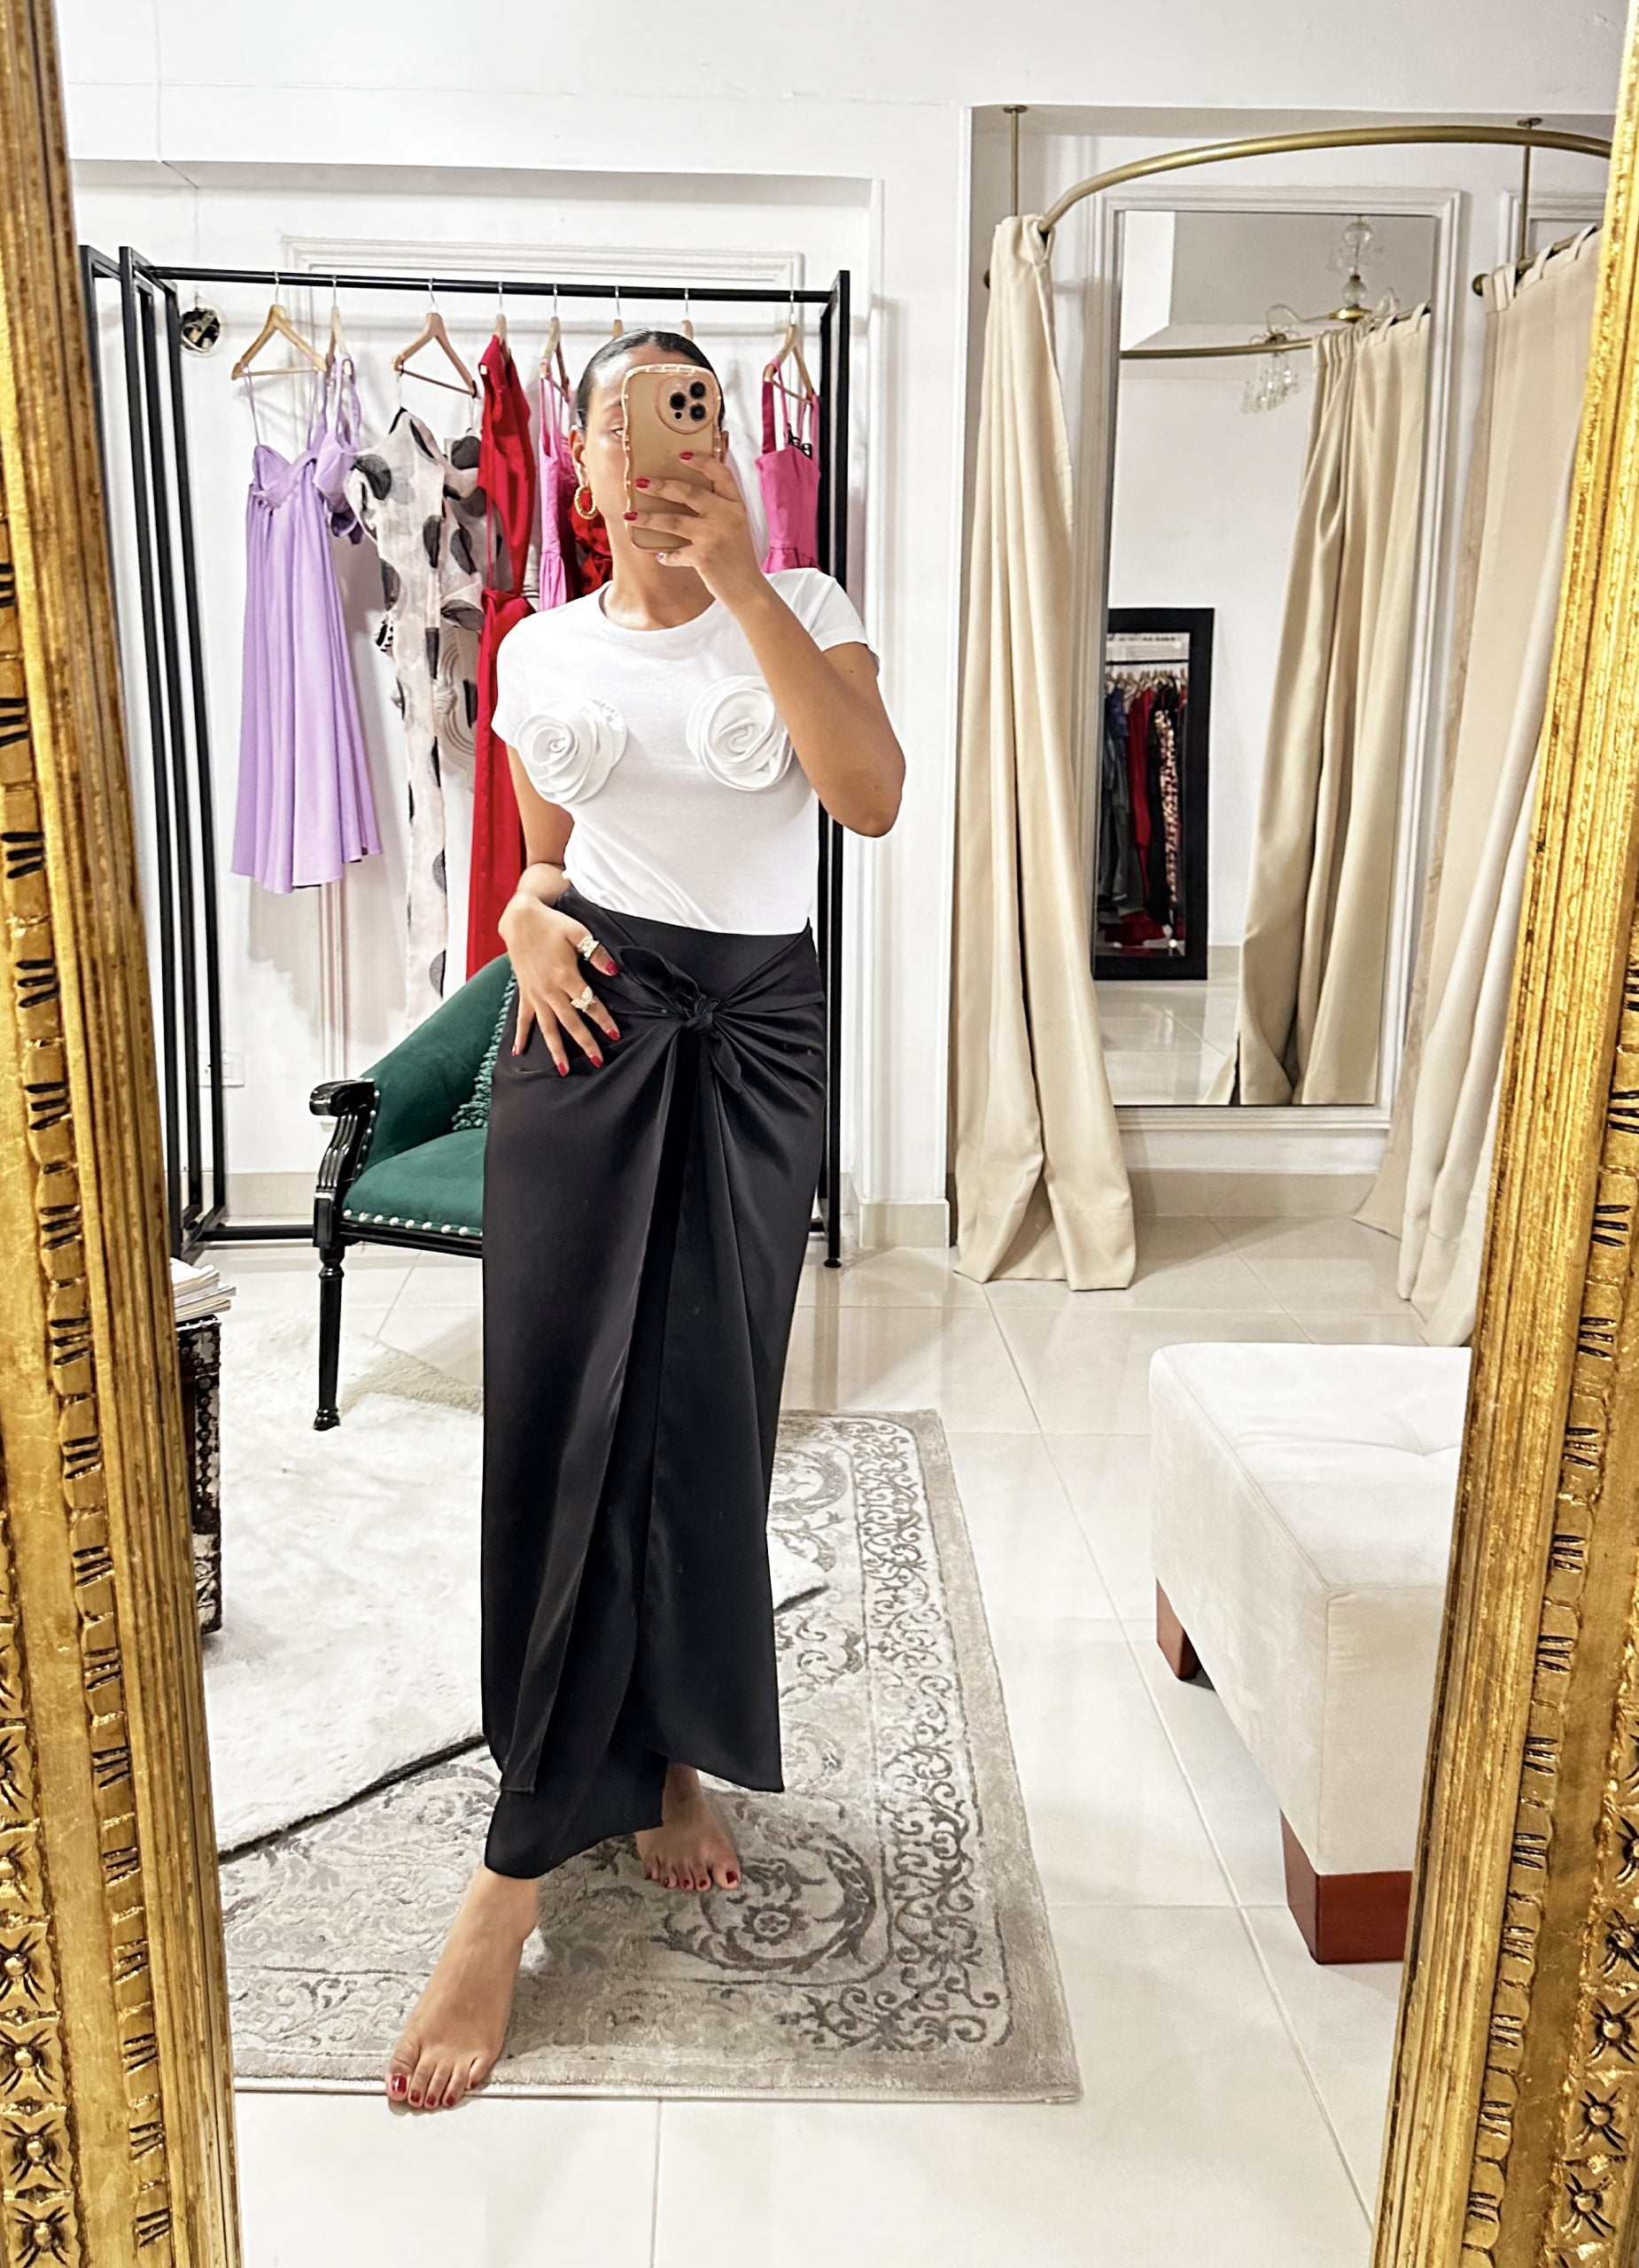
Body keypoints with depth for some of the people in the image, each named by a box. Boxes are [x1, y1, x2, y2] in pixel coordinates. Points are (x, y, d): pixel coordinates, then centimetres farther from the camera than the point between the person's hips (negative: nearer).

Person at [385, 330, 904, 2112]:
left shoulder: (801, 606, 4)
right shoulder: (540, 653, 10)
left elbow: (873, 796, -14)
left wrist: (740, 577, -15)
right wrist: (527, 916, -4)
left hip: (759, 1028, 0)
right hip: (589, 1019, 1)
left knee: (705, 1414, 1)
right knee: (568, 1412, -4)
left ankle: (669, 1759, 22)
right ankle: (516, 1883, 5)